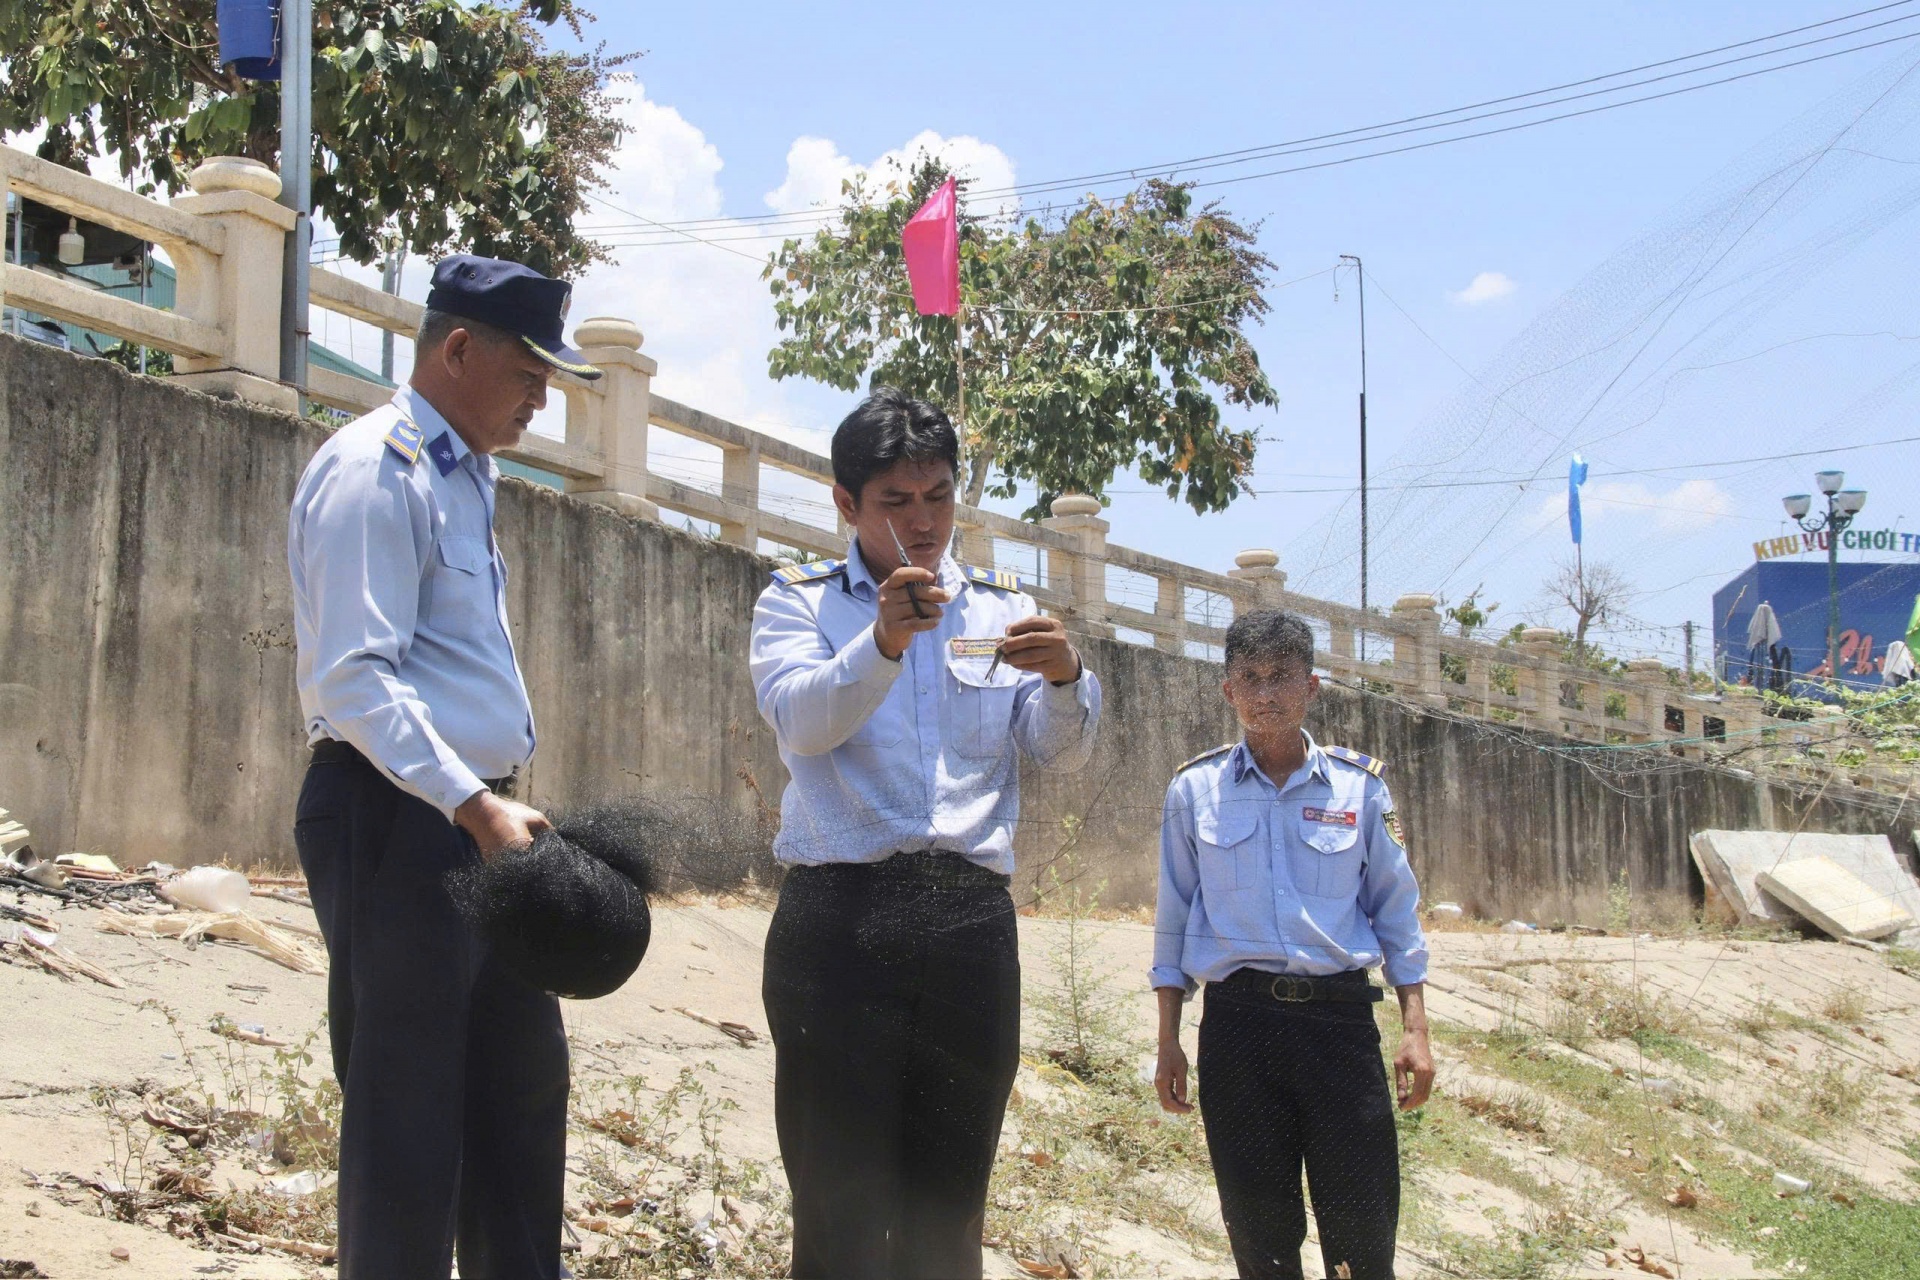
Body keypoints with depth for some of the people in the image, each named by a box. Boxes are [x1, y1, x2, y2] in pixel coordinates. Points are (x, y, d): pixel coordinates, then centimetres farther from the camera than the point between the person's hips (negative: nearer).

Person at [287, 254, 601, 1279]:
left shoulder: (461, 477, 19)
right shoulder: (379, 470, -12)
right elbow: (353, 680, -22)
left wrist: (492, 808, 17)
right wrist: (475, 805, -28)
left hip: (470, 820, 10)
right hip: (394, 819, -10)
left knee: (524, 1080, 16)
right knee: (406, 1114, -4)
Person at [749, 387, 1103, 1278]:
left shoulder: (1002, 610, 17)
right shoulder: (799, 600, 10)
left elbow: (1061, 752, 5)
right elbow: (801, 720, -10)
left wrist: (1064, 678, -17)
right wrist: (883, 642, -28)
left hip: (971, 922, 3)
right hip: (839, 913, -3)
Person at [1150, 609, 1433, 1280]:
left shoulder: (1359, 785, 6)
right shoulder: (1194, 790, 5)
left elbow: (1397, 912, 10)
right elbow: (1174, 920, 11)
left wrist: (1416, 1030, 4)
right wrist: (1168, 1043, 8)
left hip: (1340, 1016, 0)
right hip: (1239, 1019, 0)